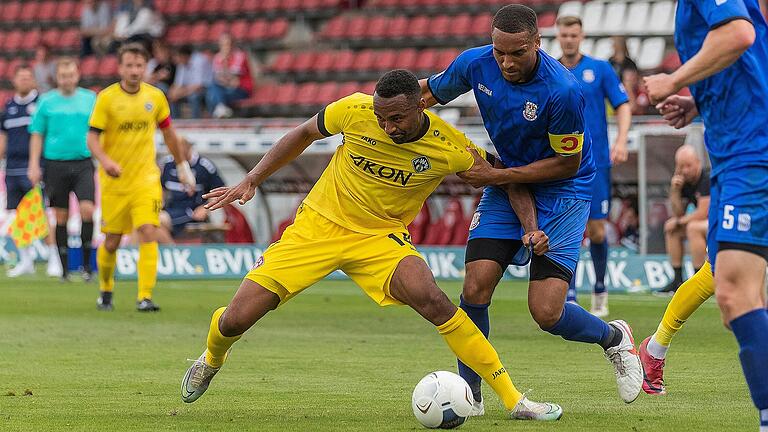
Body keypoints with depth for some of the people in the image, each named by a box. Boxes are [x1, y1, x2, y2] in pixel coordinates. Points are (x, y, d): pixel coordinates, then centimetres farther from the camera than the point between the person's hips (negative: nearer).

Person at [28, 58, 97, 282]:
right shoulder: (47, 101, 4)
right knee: (61, 216, 3)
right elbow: (37, 135, 6)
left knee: (87, 209, -15)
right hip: (56, 164, 0)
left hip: (83, 163, 0)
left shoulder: (90, 99, 7)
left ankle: (86, 262, -2)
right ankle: (64, 267, 13)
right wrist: (34, 165, -1)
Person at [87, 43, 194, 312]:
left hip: (146, 177, 1)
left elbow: (168, 132, 17)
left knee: (148, 233, -16)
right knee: (112, 241, 5)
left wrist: (182, 165, 22)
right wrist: (105, 160, -30)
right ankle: (105, 290, 32)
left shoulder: (155, 97, 2)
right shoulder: (107, 98, -7)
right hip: (114, 180, -1)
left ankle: (145, 297, -16)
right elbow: (92, 137, -11)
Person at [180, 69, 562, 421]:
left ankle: (513, 400, -24)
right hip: (316, 227, 1)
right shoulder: (354, 110, -16)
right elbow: (305, 133, 4)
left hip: (380, 237, -1)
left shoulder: (449, 148, -18)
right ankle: (212, 360, 33)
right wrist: (251, 181, 3)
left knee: (430, 298, -32)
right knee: (235, 320, -8)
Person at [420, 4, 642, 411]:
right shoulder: (475, 64, -12)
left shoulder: (563, 91, -28)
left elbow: (568, 163, -16)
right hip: (503, 184, 5)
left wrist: (498, 176, -18)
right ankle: (468, 394, 6)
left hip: (561, 192, -5)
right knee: (475, 290, -12)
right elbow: (430, 91, 9)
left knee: (546, 312, -12)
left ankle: (614, 337, 21)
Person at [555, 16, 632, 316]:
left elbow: (623, 106, 1)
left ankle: (600, 290, 24)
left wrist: (621, 140, -12)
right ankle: (570, 299, -5)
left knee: (595, 230, 3)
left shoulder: (600, 69, 2)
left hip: (595, 163, -1)